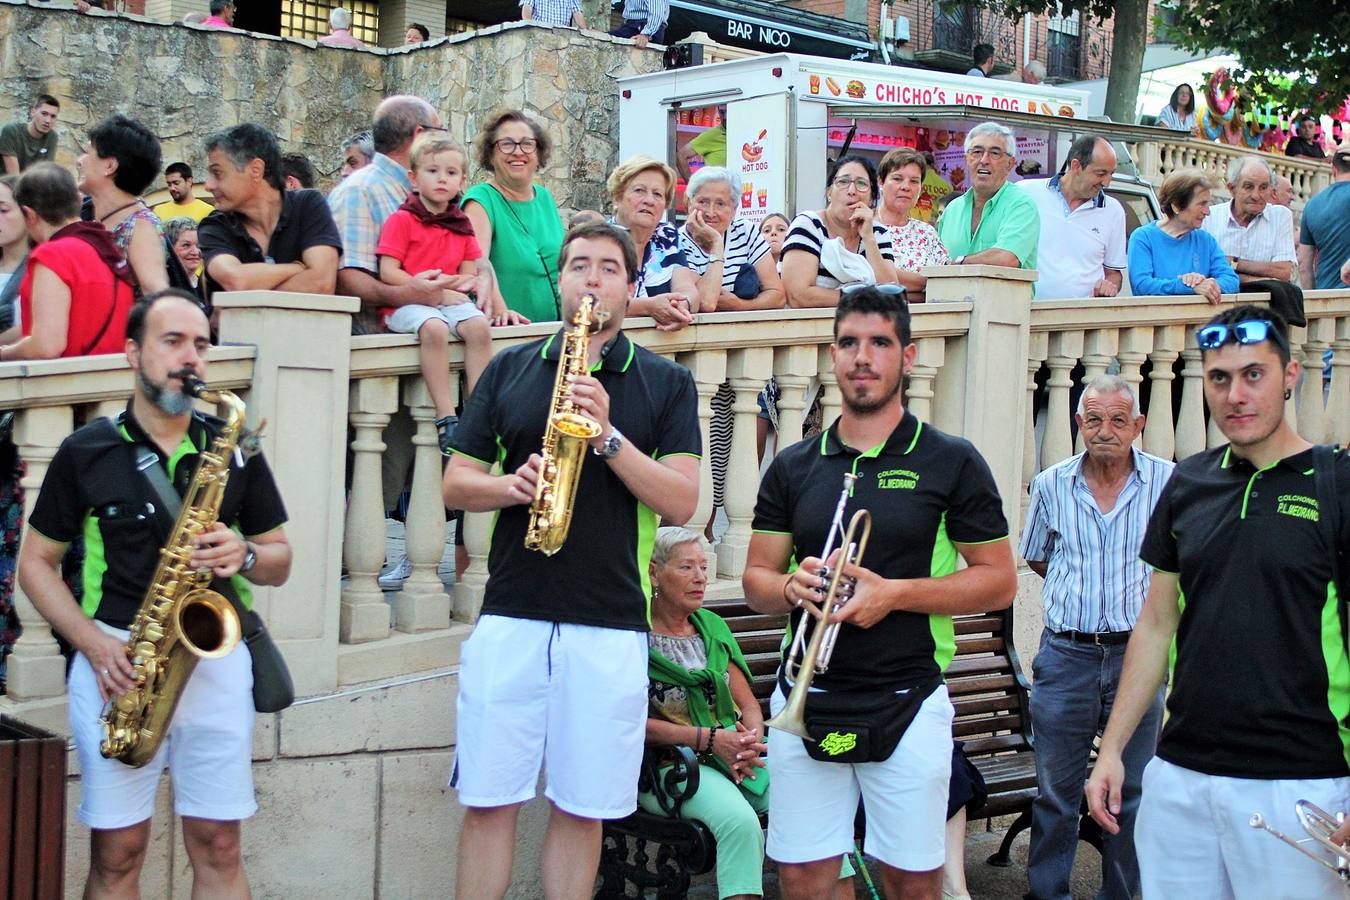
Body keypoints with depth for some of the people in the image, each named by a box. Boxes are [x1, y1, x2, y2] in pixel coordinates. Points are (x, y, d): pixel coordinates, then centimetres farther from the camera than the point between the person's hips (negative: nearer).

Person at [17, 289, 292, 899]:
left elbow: (280, 560, 13)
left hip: (216, 657, 1)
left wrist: (245, 556, -11)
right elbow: (35, 562, 7)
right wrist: (91, 641, -9)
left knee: (218, 847, 2)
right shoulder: (87, 451, 4)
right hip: (116, 660, -1)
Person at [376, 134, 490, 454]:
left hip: (450, 301, 5)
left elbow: (470, 274, 18)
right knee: (433, 328, -36)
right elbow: (388, 272, -10)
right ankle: (445, 417, -35)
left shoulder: (461, 224, 15)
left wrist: (457, 284, -7)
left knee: (478, 326, -26)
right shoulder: (401, 220, -2)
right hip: (407, 304, -5)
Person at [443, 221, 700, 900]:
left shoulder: (666, 383, 7)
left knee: (582, 810, 5)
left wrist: (607, 435, -14)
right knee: (487, 802, 3)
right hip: (509, 616, 1)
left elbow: (681, 502, -2)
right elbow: (455, 485, 10)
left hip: (611, 627, -1)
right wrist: (513, 484, -11)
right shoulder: (508, 370, 11)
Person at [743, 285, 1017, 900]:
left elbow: (999, 581, -1)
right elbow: (755, 581, 11)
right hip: (806, 701, 3)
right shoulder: (793, 467, 9)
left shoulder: (951, 463, 0)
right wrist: (791, 586, -13)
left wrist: (894, 593, -14)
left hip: (907, 704, -2)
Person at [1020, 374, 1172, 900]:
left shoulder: (1168, 481, -3)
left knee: (1131, 791, 9)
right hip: (1065, 653, 1)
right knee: (1055, 788, 7)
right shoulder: (1051, 484, 4)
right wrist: (1077, 594, 10)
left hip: (1137, 653, -1)